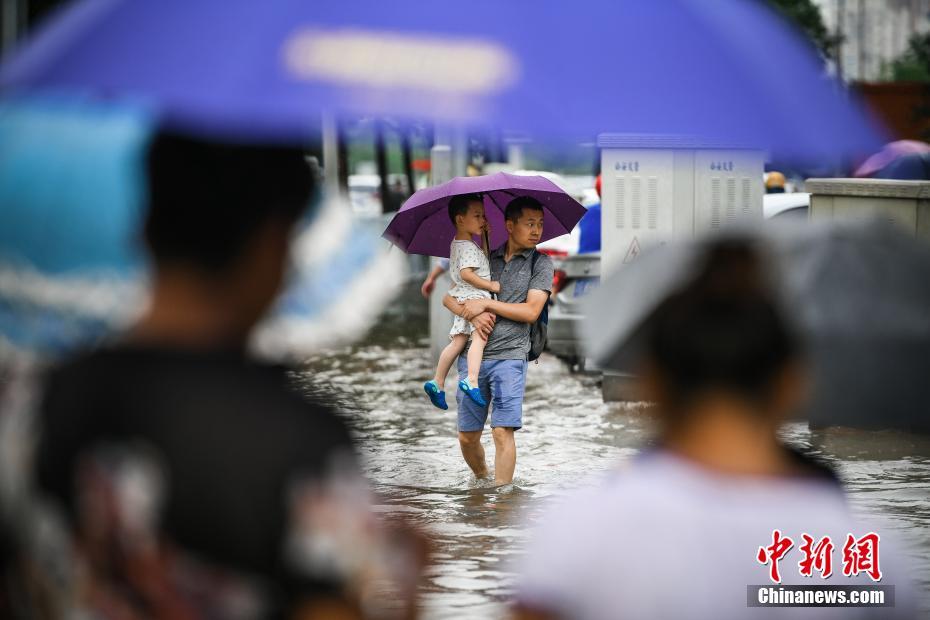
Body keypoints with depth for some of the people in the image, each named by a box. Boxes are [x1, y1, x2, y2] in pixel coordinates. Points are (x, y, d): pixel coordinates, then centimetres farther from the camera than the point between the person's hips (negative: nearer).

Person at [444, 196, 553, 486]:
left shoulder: (540, 263, 4)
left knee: (503, 431, -14)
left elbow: (531, 311, -6)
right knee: (467, 437, 6)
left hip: (509, 356, -3)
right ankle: (481, 479, 31)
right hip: (473, 354, 3)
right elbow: (448, 298, 10)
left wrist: (486, 303, -10)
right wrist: (470, 313, -11)